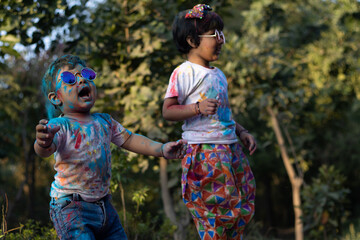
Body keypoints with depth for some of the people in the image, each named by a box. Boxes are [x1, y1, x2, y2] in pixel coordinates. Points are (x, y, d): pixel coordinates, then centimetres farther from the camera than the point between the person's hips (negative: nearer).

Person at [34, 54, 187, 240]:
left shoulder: (104, 122, 7)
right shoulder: (60, 126, -14)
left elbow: (129, 139, 15)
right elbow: (46, 149, -32)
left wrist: (162, 149, 6)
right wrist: (44, 143, -56)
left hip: (102, 204, 7)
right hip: (70, 206, -7)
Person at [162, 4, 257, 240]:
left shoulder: (218, 75, 18)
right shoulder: (184, 73, -7)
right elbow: (167, 111, -11)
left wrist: (242, 133, 15)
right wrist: (198, 108, -24)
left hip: (231, 148, 8)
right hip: (204, 151, -8)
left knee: (243, 209, 9)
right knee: (216, 212, -7)